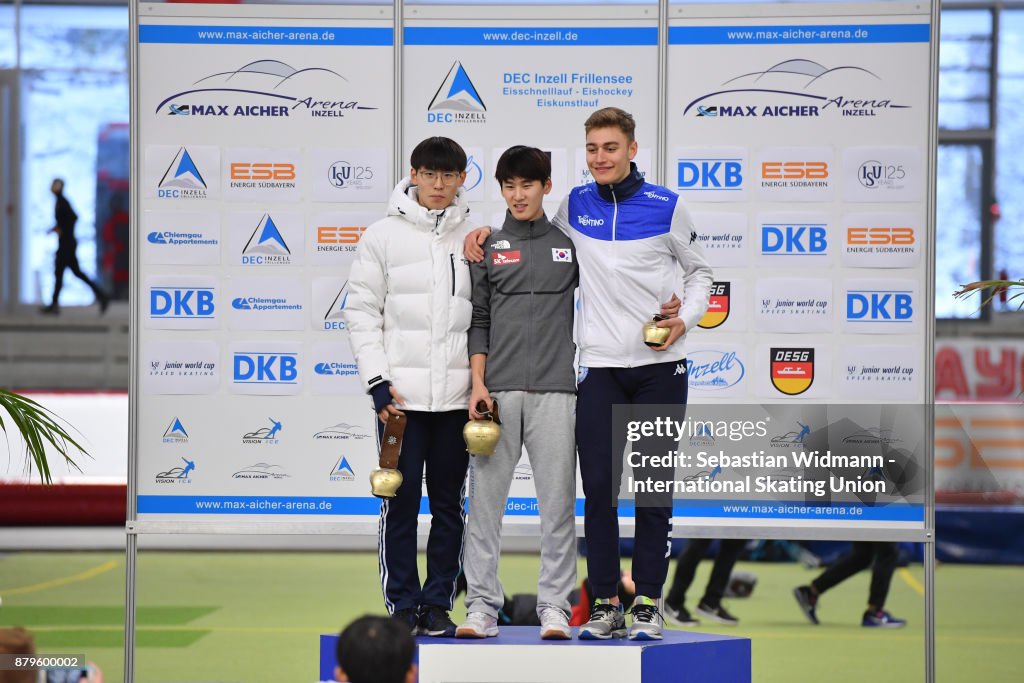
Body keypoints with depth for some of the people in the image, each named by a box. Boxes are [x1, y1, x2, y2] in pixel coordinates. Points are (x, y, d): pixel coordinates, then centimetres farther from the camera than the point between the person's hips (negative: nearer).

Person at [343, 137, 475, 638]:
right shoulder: (384, 235, 2)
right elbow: (362, 312, 2)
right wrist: (378, 381, -7)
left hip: (458, 394, 1)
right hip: (401, 393, -1)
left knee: (449, 505, 6)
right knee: (400, 503, 1)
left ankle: (438, 604, 14)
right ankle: (402, 605, 9)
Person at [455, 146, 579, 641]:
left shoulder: (569, 245, 11)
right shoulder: (487, 248, 10)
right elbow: (478, 320, 7)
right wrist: (478, 384, -2)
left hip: (554, 389, 0)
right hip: (498, 391, 0)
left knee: (558, 501, -1)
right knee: (486, 498, -2)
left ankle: (554, 606, 4)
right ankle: (482, 605, 2)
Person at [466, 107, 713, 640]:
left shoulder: (665, 206, 0)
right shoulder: (575, 205, 6)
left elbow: (698, 270, 12)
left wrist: (686, 318, -4)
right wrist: (486, 230, 5)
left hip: (660, 365, -1)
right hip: (599, 366, 2)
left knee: (654, 487, 2)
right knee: (599, 487, -2)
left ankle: (648, 603, 8)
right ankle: (605, 603, 6)